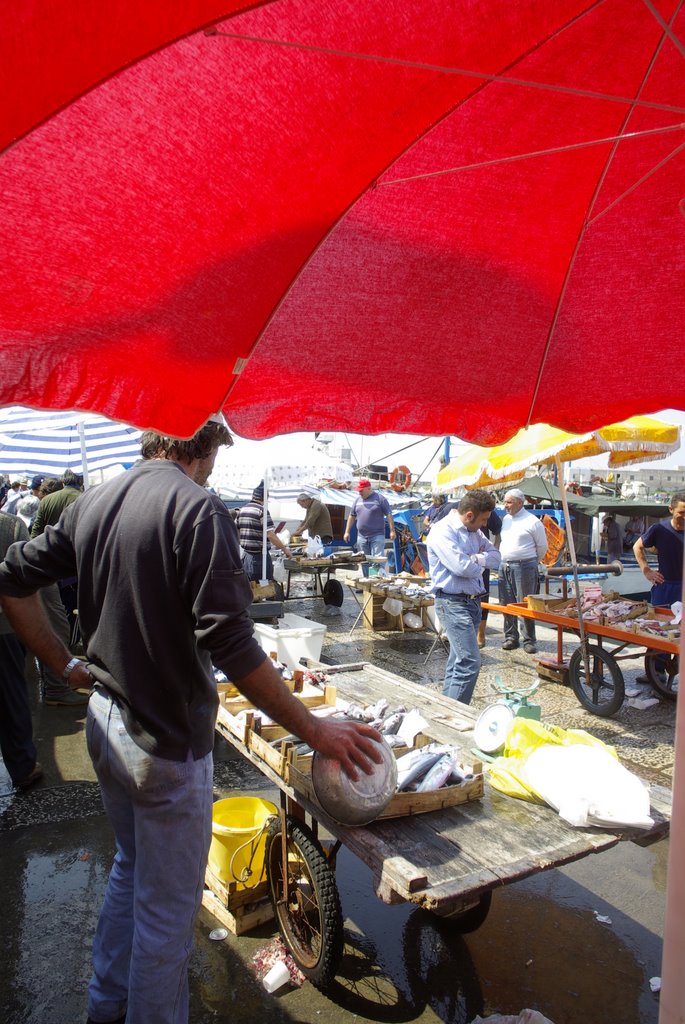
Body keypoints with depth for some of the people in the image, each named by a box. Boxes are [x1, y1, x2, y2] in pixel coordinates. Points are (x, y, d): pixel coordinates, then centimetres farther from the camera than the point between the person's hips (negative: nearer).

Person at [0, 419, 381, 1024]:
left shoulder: (93, 503, 3)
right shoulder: (198, 509, -21)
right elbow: (230, 644, -27)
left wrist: (65, 665, 10)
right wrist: (314, 730, -20)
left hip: (105, 724, 9)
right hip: (166, 744, -8)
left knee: (131, 869, 30)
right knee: (167, 908, 13)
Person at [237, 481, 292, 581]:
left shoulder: (242, 510, 9)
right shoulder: (262, 510, -14)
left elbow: (237, 532, 16)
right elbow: (270, 535, -21)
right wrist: (284, 549, -13)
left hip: (246, 555, 7)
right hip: (259, 556, -7)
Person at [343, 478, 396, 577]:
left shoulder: (379, 498, -3)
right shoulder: (357, 500, 12)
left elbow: (388, 515, -4)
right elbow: (352, 516, 18)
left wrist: (392, 531, -9)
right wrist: (347, 532, 14)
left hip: (377, 536, -5)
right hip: (362, 537, 5)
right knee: (364, 561, 8)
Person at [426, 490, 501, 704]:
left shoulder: (474, 531, 13)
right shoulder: (443, 531, -15)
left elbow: (495, 556, 11)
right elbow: (462, 567, -24)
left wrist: (476, 558, -9)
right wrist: (481, 564, -3)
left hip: (472, 600, 9)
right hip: (453, 602, -9)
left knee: (458, 660, 15)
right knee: (470, 662, -14)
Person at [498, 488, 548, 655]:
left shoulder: (532, 521, -6)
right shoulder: (505, 519, 13)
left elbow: (542, 546, 3)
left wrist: (532, 562, 13)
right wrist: (503, 560, 17)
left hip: (524, 567, -6)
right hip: (504, 566, 6)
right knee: (507, 604, 9)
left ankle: (529, 640, 7)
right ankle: (511, 638, 19)